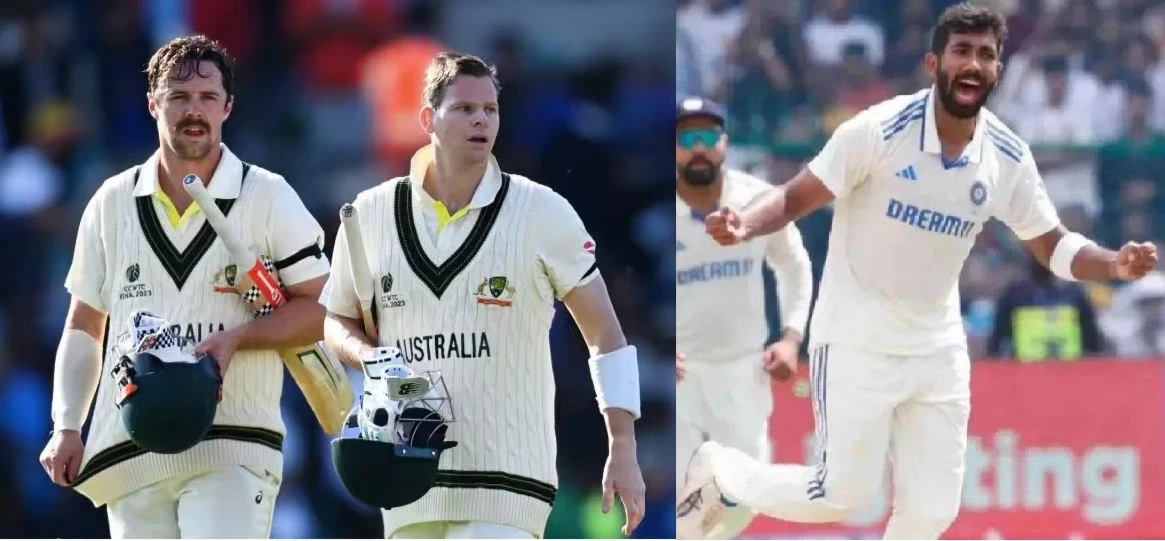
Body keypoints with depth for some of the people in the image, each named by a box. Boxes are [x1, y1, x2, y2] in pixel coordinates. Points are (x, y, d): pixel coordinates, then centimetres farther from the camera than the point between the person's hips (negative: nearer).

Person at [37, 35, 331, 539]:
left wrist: (235, 338, -13)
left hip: (233, 447, -4)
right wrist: (66, 427, 7)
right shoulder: (113, 203, 12)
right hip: (130, 453, 4)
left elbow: (319, 308, 2)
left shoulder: (268, 199, 2)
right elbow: (85, 328, 18)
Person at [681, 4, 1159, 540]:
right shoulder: (879, 131, -19)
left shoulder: (1008, 159, -5)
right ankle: (720, 471, 24)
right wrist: (742, 224, -34)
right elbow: (797, 198, -13)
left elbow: (1053, 245, 6)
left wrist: (1115, 264, -14)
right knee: (841, 495, -4)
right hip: (856, 340, -5)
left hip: (937, 349, 5)